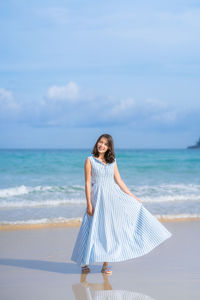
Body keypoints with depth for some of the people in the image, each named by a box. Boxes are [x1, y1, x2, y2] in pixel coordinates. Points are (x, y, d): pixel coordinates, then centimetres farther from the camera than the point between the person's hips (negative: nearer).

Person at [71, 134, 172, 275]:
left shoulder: (112, 161, 9)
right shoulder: (90, 160, -3)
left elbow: (119, 181, 12)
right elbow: (87, 183, -5)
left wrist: (133, 196, 9)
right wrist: (89, 204, -10)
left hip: (114, 197, 4)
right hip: (98, 197, -4)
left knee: (109, 229, 1)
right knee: (97, 229, -2)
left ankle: (106, 264, 8)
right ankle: (84, 261, 14)